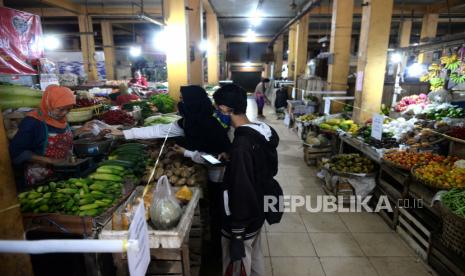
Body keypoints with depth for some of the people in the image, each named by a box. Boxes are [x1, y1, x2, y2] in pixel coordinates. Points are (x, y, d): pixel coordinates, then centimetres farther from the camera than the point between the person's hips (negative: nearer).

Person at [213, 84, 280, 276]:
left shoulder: (242, 144, -30)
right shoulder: (263, 132, -3)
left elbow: (242, 192, -29)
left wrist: (236, 235, -20)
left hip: (242, 222, -8)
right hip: (257, 213, 8)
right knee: (254, 257, 27)